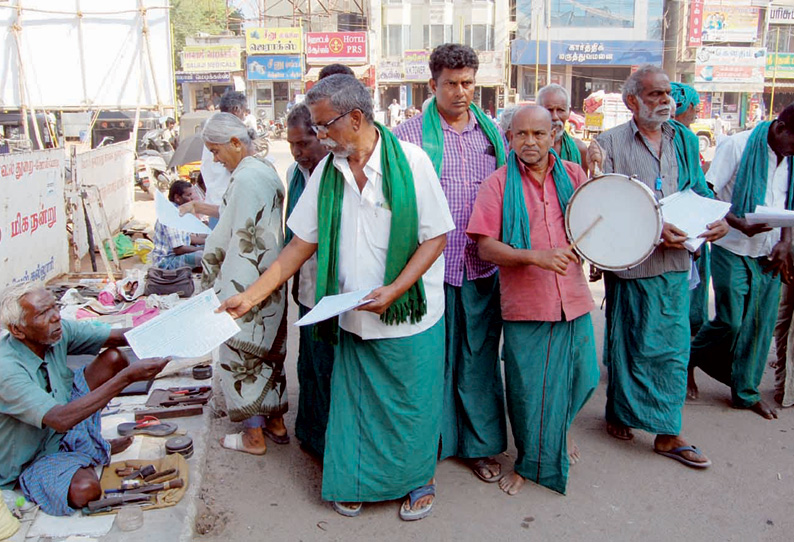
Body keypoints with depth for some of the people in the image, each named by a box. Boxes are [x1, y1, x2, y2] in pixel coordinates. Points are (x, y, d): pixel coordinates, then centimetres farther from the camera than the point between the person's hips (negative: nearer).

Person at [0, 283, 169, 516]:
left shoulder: (58, 331, -14)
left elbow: (116, 337, -11)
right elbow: (61, 419, -44)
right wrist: (127, 377, -48)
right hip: (32, 460, -6)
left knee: (113, 358, -11)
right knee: (85, 490, -35)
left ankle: (92, 445, 2)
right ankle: (91, 453, 2)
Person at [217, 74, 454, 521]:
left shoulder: (410, 161, -12)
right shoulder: (327, 171, 2)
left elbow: (437, 236, -11)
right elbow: (302, 244, 5)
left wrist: (394, 290, -21)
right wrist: (251, 296, 0)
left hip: (409, 316, -4)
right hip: (352, 318, 4)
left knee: (412, 404, 10)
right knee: (353, 402, 14)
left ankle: (420, 481, 34)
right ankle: (358, 482, 36)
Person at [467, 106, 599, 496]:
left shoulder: (572, 175, 6)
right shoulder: (499, 183, -4)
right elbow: (485, 247, -10)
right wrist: (536, 256, -22)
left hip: (573, 301, 4)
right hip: (524, 305, -3)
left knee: (581, 379, 15)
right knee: (528, 388, 7)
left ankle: (559, 434, 48)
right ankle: (530, 463, 32)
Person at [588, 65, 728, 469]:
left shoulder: (685, 140, 12)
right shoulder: (610, 143, -4)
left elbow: (699, 191, 17)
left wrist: (717, 220, -4)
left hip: (677, 260, 4)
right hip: (630, 261, -4)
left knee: (673, 346, 6)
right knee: (627, 343, 8)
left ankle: (667, 433, 16)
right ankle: (620, 414, 29)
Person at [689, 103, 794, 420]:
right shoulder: (737, 146, -10)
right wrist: (741, 225, -25)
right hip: (734, 251, -6)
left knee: (761, 323, 7)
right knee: (731, 321, -5)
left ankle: (746, 391, 22)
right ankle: (689, 358, 22)